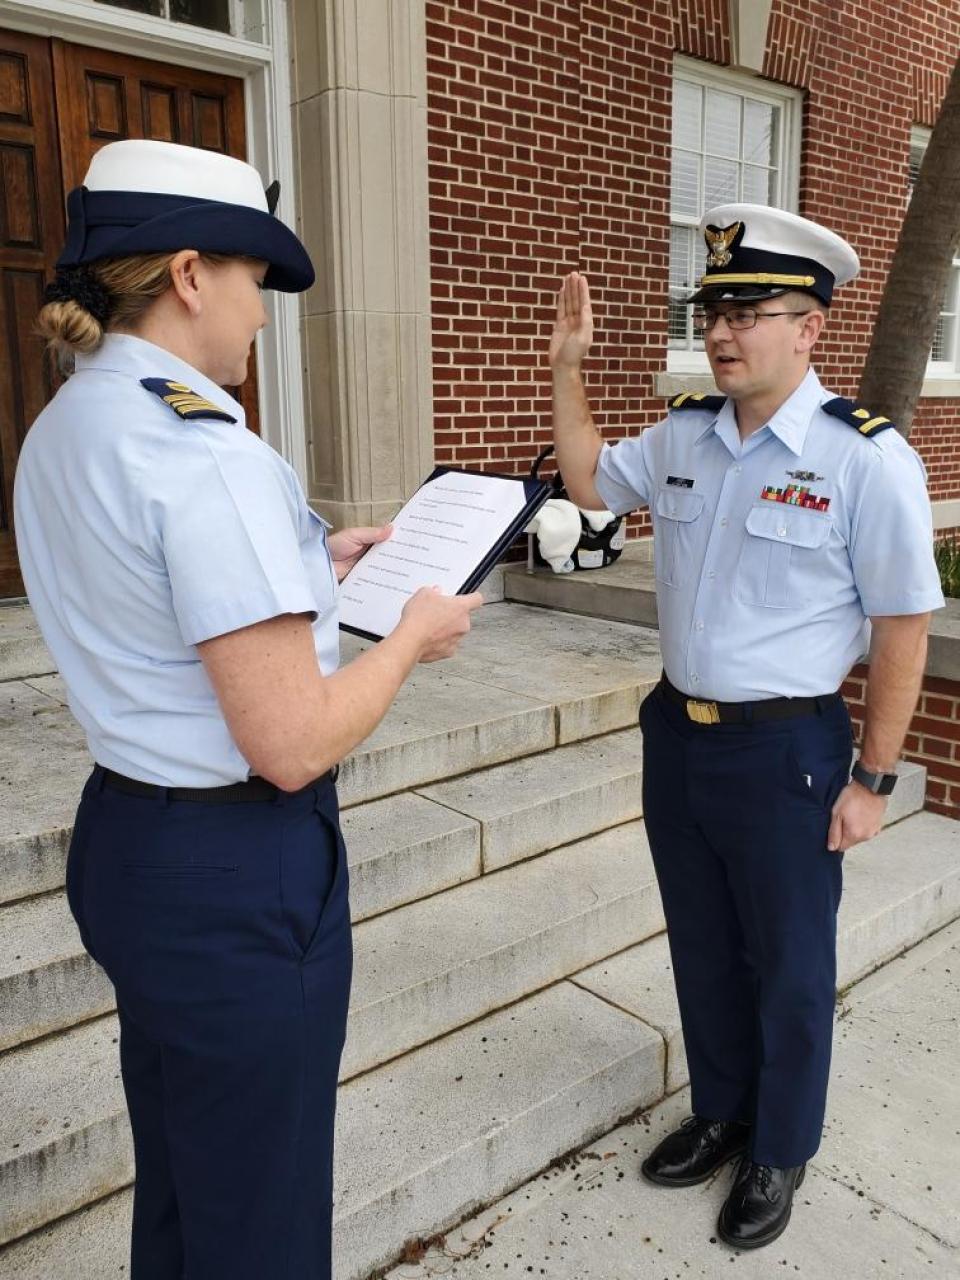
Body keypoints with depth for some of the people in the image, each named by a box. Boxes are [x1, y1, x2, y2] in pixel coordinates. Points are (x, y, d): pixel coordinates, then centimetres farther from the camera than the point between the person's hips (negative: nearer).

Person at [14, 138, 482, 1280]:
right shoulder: (206, 453, -24)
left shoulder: (62, 428, 6)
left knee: (177, 1176, 29)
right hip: (237, 871, -9)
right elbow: (292, 745, -25)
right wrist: (411, 635, -8)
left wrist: (312, 560, 18)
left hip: (125, 834, 9)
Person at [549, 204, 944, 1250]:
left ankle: (780, 1153, 42)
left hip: (786, 751, -5)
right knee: (702, 947, 22)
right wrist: (567, 369, 6)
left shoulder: (866, 457, -16)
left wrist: (871, 779, -9)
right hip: (675, 734, 6)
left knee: (789, 967, 15)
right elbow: (588, 479, 19)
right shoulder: (682, 435, 1)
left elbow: (902, 626, -11)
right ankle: (720, 1113, 48)